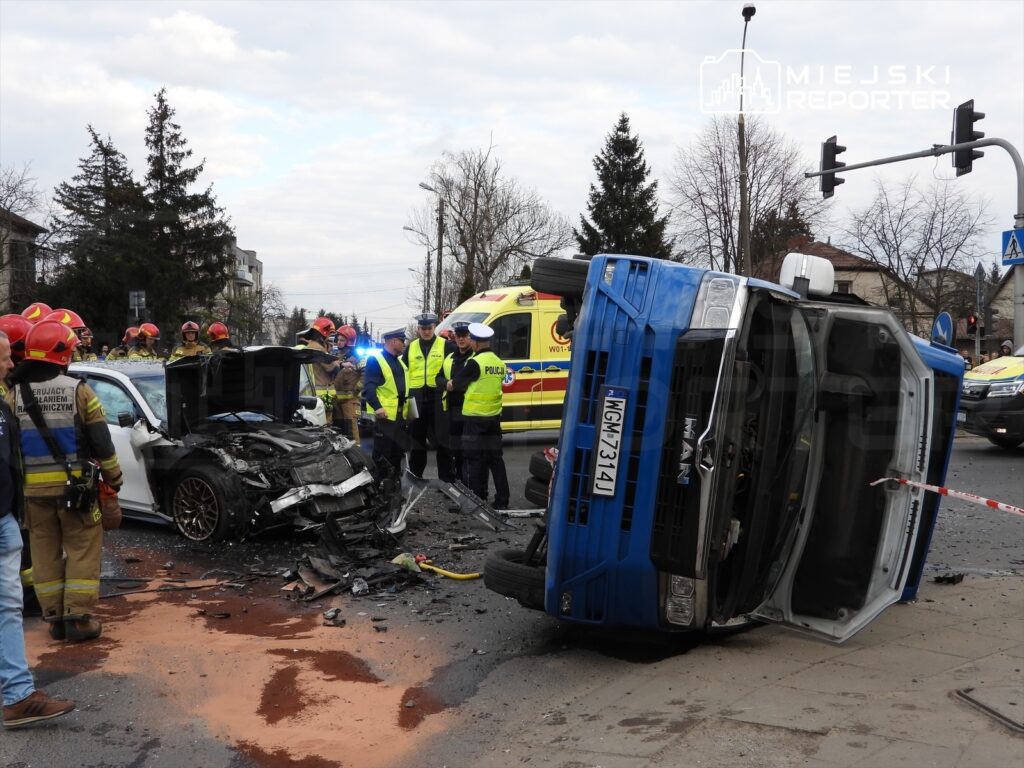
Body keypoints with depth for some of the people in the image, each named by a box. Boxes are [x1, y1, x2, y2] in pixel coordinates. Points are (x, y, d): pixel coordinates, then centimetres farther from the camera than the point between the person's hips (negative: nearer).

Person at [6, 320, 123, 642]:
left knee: (46, 553, 12)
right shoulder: (78, 390, -8)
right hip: (74, 484, -3)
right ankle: (78, 618, 3)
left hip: (33, 489, 3)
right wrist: (113, 477, 6)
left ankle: (55, 618, 17)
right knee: (83, 550, 5)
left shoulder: (14, 395, 0)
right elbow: (101, 441, -6)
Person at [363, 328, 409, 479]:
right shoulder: (375, 360, -8)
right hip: (384, 414, -8)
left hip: (400, 415, 8)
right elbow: (369, 387, -17)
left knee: (397, 452, 15)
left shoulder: (400, 361, 19)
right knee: (382, 455, -6)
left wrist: (407, 406, 15)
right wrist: (377, 407, -29)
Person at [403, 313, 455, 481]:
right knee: (416, 441, 11)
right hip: (417, 400, 3)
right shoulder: (411, 348, 12)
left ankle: (446, 479, 7)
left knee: (443, 441, 1)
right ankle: (415, 478, 21)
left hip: (438, 399, -3)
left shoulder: (446, 345, 1)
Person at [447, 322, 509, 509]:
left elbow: (455, 384, -7)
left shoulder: (475, 363, -15)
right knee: (495, 459, 11)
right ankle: (502, 500, 13)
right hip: (494, 417, 7)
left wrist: (449, 384, 16)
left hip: (475, 418, -7)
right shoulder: (499, 363, 7)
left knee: (474, 460, 1)